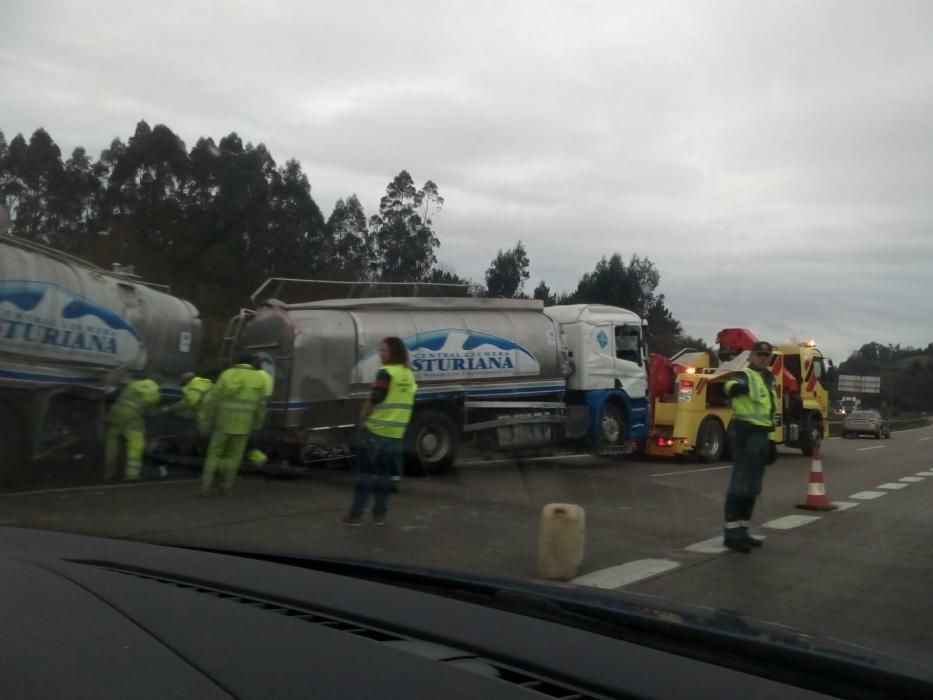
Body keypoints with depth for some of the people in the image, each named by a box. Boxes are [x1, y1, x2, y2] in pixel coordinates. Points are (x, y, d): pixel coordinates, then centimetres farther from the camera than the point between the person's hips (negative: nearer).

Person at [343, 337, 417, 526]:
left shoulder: (386, 373, -13)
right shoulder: (409, 375, 10)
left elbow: (374, 400, -14)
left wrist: (362, 420, -1)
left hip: (376, 430, -7)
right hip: (396, 433, 7)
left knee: (365, 472, 0)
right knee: (385, 474, 13)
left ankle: (356, 514, 2)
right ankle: (379, 514, 15)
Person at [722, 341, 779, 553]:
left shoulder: (768, 378, 18)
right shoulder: (745, 375, -11)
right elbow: (731, 386, -37)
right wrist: (735, 386, -58)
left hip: (763, 434, 10)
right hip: (747, 433, -9)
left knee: (753, 486, 14)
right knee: (740, 484, -11)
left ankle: (741, 531, 22)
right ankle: (731, 533, -8)